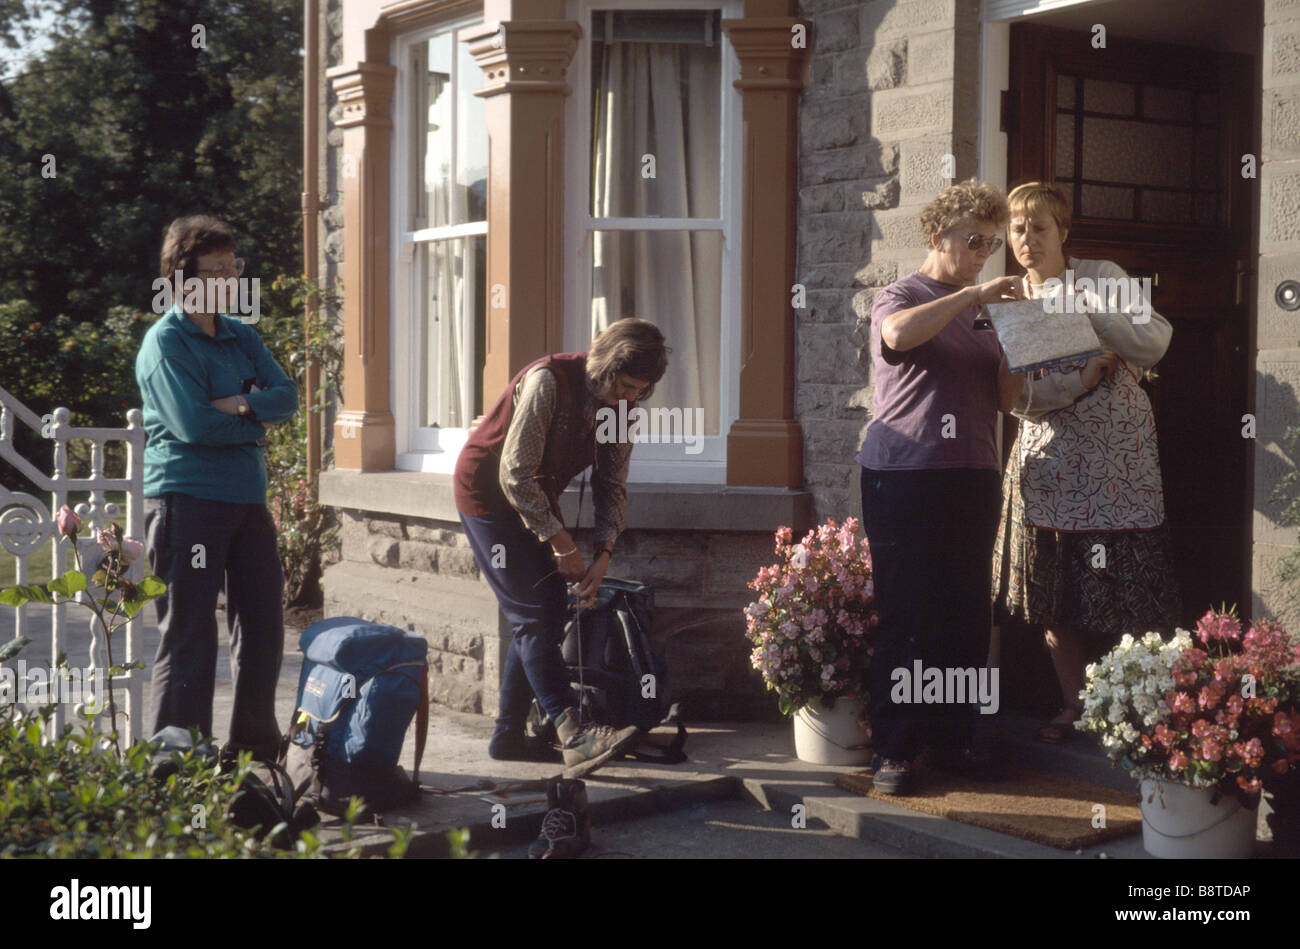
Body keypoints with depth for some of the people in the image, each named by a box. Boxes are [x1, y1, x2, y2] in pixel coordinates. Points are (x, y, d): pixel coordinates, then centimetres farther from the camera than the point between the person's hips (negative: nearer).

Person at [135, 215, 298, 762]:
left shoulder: (241, 338, 15)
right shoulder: (165, 342, -7)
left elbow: (287, 397, 3)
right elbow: (193, 423, -18)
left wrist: (243, 404, -16)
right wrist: (257, 424, -6)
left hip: (248, 499, 7)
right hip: (187, 500, -7)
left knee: (262, 624, 11)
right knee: (189, 633, -5)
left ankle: (255, 743, 25)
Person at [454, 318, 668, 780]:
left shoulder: (622, 407, -6)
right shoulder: (547, 381, -27)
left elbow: (612, 487, 1)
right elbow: (515, 475, -26)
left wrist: (603, 556, -13)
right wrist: (562, 546, -23)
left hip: (537, 498, 8)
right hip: (488, 492, -7)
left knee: (547, 617, 3)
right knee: (535, 616, -16)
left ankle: (509, 734, 13)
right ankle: (573, 734, -24)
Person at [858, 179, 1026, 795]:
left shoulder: (983, 309, 19)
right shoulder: (901, 297, 3)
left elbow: (1005, 398, 15)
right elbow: (899, 334, -23)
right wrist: (971, 295, -19)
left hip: (972, 476, 5)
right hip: (904, 475, -5)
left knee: (967, 616, 4)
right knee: (905, 616, -5)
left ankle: (955, 739, 14)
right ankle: (893, 750, 0)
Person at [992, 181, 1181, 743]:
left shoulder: (1101, 278, 4)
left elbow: (1154, 342, -10)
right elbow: (1019, 397, -2)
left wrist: (1087, 313, -21)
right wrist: (1084, 377, -18)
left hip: (1116, 457, -3)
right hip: (1049, 459, 3)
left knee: (1122, 589, -6)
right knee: (1054, 592, 3)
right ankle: (1073, 708, 14)